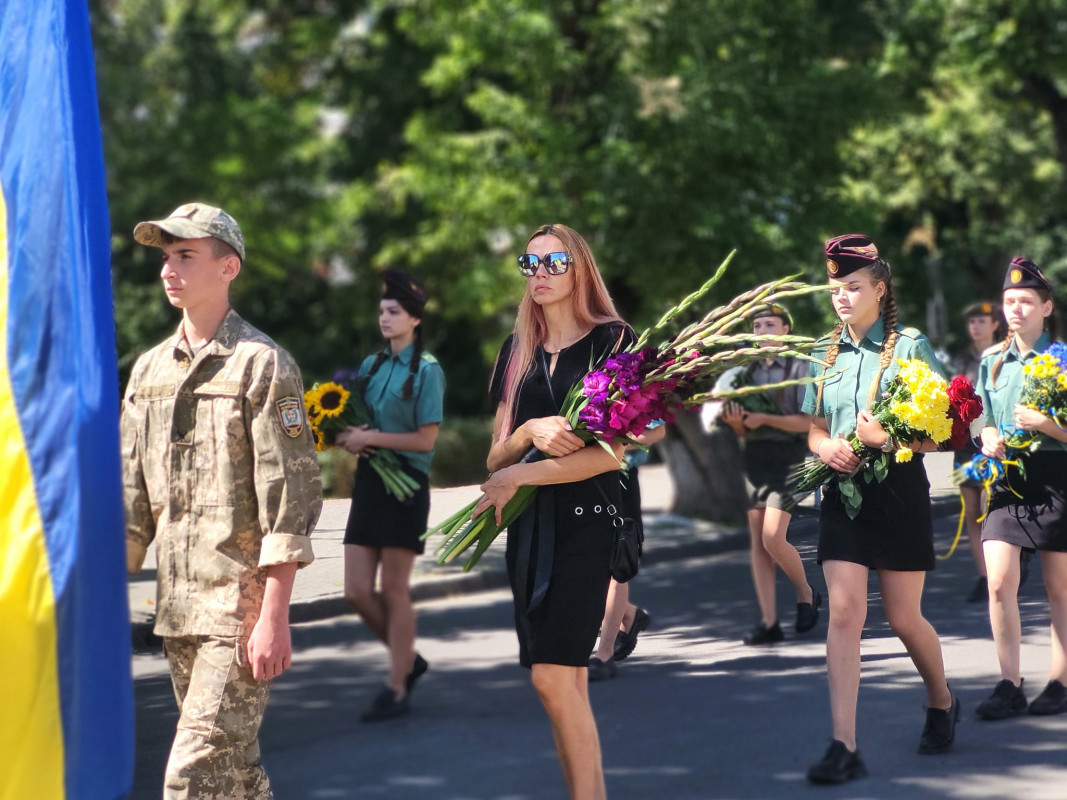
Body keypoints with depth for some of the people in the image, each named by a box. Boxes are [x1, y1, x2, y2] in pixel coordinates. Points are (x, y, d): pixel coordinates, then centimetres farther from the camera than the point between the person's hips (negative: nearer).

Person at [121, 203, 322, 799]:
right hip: (178, 605, 7)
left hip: (243, 602, -7)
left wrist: (275, 617, -17)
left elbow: (290, 498, -12)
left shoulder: (263, 364, -8)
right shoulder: (150, 369, 13)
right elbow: (131, 496, 17)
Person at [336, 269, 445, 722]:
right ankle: (408, 660, 23)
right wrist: (348, 438, -4)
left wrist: (370, 437, -14)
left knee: (394, 591, -2)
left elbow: (425, 439, -12)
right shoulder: (371, 365, 13)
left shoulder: (426, 370, -6)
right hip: (368, 480, 6)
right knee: (357, 591, 2)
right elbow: (346, 420, 19)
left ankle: (396, 690, 7)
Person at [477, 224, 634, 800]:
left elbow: (611, 452, -12)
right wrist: (530, 432, -11)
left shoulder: (612, 341, -3)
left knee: (552, 674, -16)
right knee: (568, 679, 5)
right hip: (528, 524, 6)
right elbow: (496, 457, 11)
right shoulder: (517, 352, 14)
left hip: (586, 520, -6)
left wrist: (519, 476, -9)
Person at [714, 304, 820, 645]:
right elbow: (743, 431, 14)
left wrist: (764, 418, -17)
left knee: (773, 538, -15)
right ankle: (769, 622, 2)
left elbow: (808, 421, -10)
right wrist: (736, 421, -9)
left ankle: (806, 594, 11)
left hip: (787, 455, -6)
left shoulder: (798, 367, -2)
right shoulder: (749, 370, 13)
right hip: (754, 457, 6)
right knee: (757, 542, 1)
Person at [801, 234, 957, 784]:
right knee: (844, 611, -9)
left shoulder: (910, 346, -4)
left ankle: (942, 703, 36)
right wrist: (825, 446, -8)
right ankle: (844, 747, -12)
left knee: (903, 617, 6)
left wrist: (888, 440, -24)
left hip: (898, 491, -3)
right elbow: (815, 427, 16)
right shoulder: (826, 355, 10)